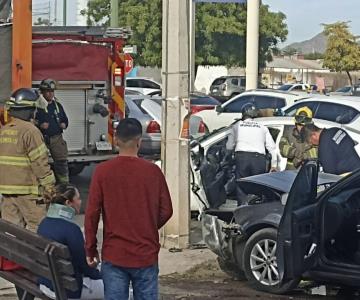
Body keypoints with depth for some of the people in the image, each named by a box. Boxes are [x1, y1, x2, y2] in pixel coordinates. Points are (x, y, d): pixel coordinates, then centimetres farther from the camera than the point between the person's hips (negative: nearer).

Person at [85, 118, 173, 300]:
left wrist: (90, 250, 5)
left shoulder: (102, 171, -7)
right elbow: (166, 211, 2)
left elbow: (92, 213, -5)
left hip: (114, 255, 0)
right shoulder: (153, 171, -4)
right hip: (146, 255, 1)